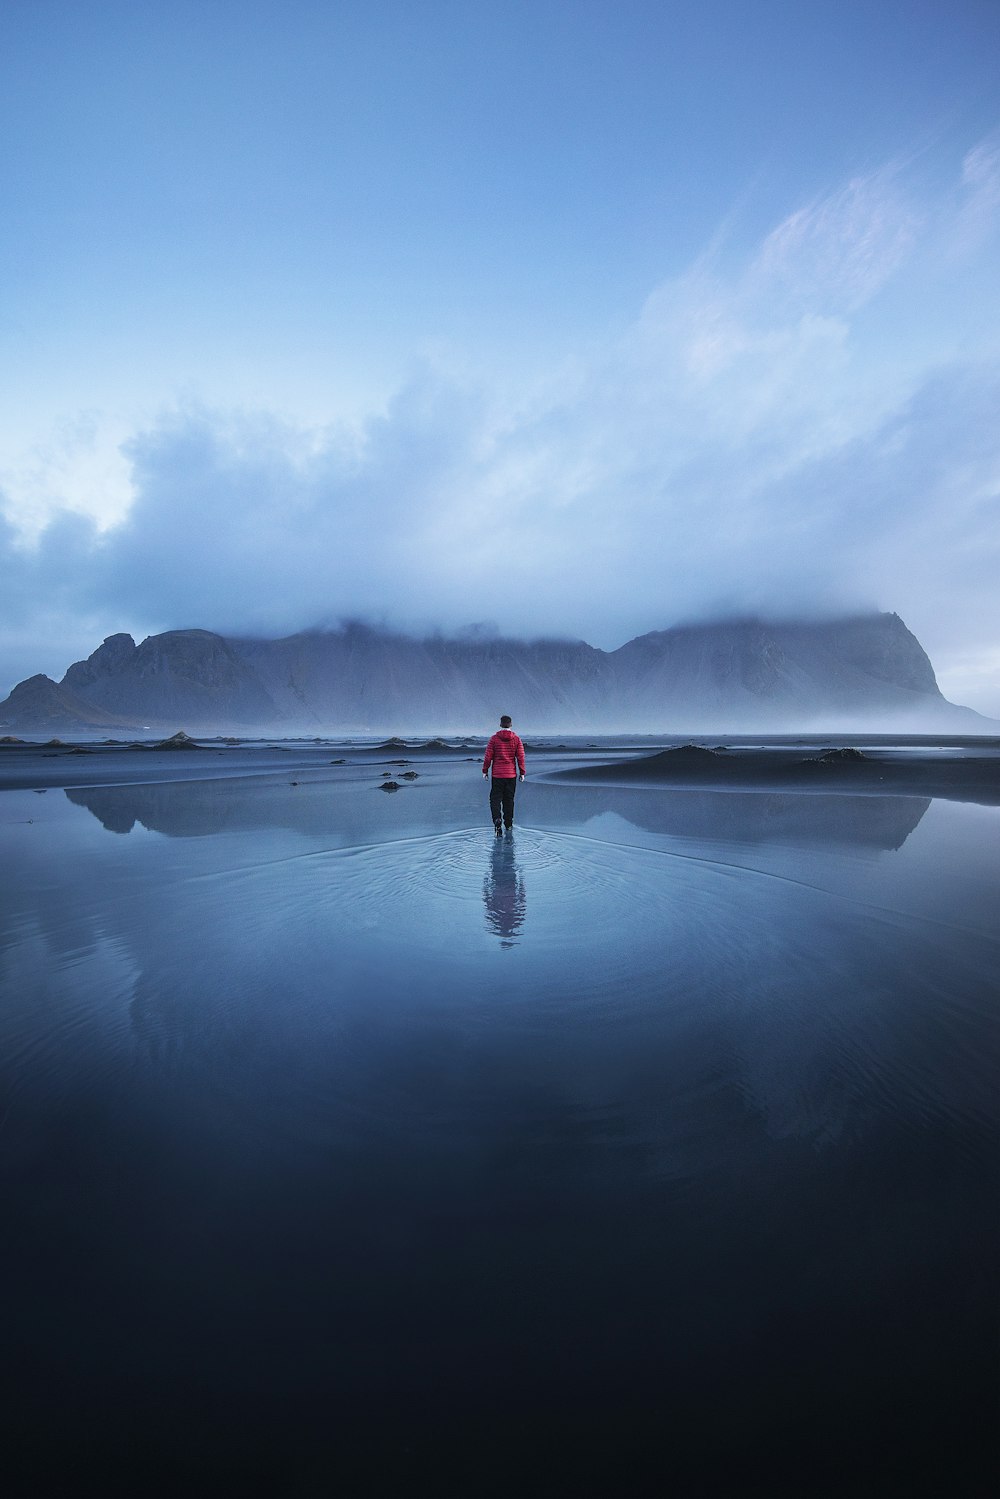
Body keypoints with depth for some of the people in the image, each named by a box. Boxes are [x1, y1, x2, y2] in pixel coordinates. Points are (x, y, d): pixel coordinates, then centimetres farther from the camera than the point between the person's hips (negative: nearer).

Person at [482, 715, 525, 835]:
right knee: (509, 800, 13)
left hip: (497, 775, -2)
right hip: (511, 775, 2)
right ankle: (508, 824, 19)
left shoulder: (494, 738, -5)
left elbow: (488, 756, -4)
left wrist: (485, 770, 6)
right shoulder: (516, 739, 0)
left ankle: (497, 819, -18)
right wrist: (522, 773, 7)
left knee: (495, 798, 4)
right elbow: (521, 757, 0)